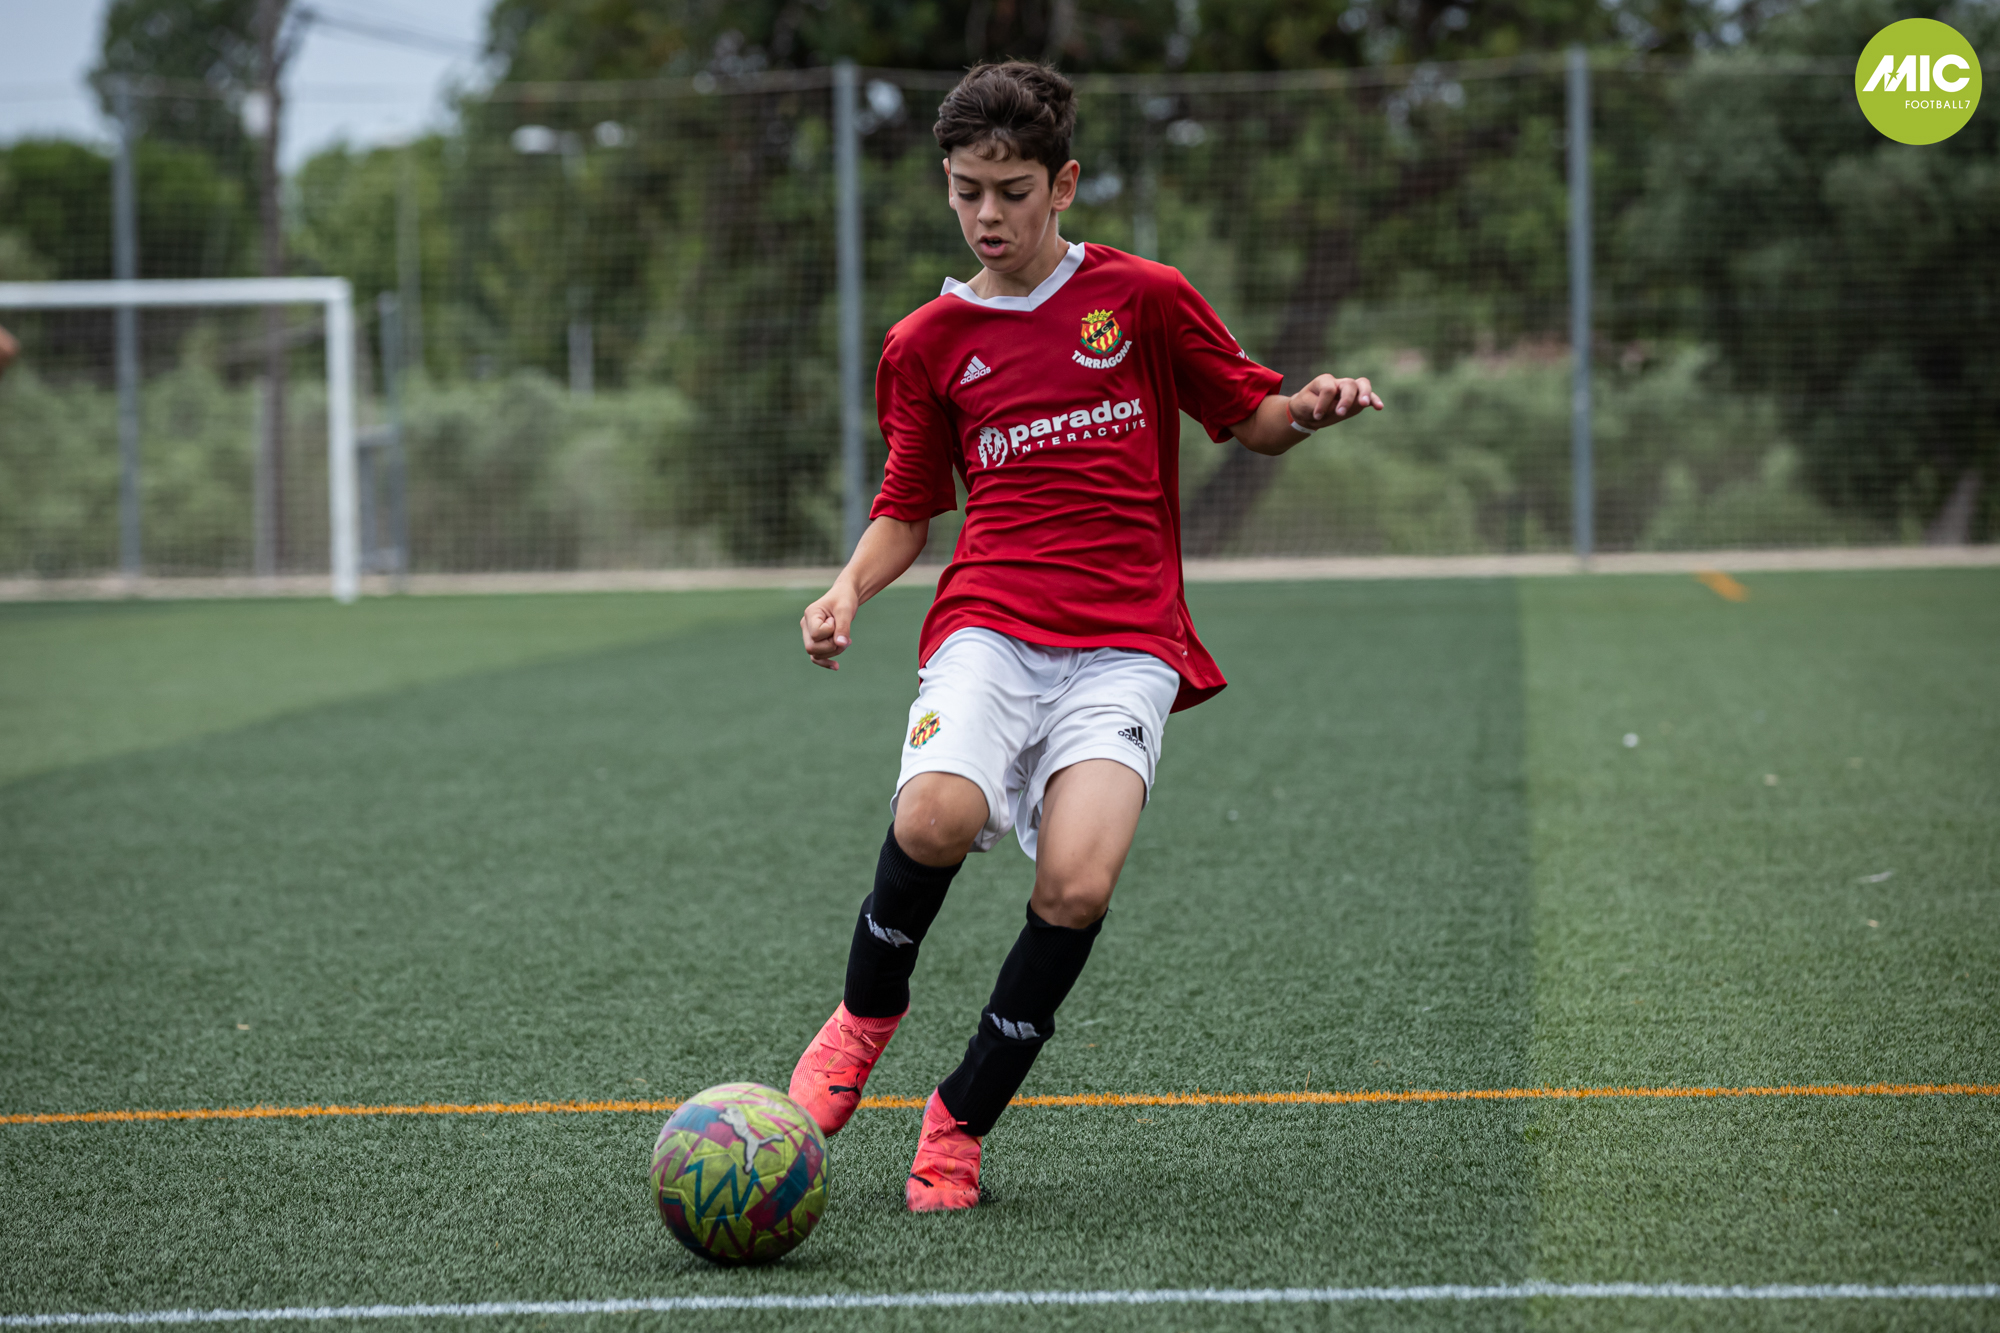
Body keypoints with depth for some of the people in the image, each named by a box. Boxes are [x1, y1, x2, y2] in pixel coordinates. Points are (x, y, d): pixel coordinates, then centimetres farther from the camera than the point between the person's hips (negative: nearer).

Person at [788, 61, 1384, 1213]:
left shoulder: (1143, 297, 8)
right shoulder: (927, 343, 13)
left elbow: (1251, 418, 16)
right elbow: (908, 510, 21)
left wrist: (1310, 409, -7)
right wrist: (852, 588, 2)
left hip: (1124, 647, -1)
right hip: (990, 628, 1)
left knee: (1078, 882, -22)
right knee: (935, 816, -29)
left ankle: (960, 1126, -3)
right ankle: (868, 1012, 2)